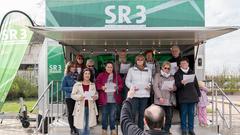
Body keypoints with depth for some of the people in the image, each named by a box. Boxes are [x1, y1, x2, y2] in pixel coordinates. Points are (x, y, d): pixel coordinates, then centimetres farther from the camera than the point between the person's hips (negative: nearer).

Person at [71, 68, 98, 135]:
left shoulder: (93, 84, 7)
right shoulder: (77, 84, -2)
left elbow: (96, 94, 12)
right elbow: (73, 95, -1)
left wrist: (95, 97, -11)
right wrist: (79, 97, -19)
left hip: (90, 107, 3)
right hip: (81, 107, -2)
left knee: (88, 126, 9)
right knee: (81, 126, -3)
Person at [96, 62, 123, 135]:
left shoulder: (117, 76, 10)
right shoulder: (101, 75, 4)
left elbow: (121, 84, 8)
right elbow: (97, 84, 1)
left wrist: (118, 87, -12)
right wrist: (101, 87, -16)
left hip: (114, 99, 1)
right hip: (104, 99, -1)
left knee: (113, 115, 7)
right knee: (104, 114, 5)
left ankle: (113, 129, 19)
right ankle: (104, 129, 18)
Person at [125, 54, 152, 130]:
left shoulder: (148, 70, 11)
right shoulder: (131, 70, 4)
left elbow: (151, 81, 14)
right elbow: (127, 81, 3)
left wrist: (149, 85, -6)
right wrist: (132, 86, -14)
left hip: (145, 95, 3)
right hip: (134, 94, -2)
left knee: (142, 113, 9)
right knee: (133, 113, -5)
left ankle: (141, 130, 20)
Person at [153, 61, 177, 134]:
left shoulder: (171, 77, 18)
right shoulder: (158, 75, 4)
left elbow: (175, 87, 19)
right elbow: (155, 86, -5)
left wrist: (173, 88, -7)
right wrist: (160, 97, -16)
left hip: (170, 100, 4)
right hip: (161, 100, -4)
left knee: (169, 116, 4)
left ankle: (167, 130, 17)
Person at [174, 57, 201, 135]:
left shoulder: (192, 73, 12)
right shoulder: (177, 74, 3)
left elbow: (196, 84, 15)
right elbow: (176, 85, -5)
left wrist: (198, 94, 11)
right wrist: (181, 83, -25)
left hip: (192, 96, 3)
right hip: (183, 97, -3)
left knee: (191, 113, 6)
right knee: (183, 113, 0)